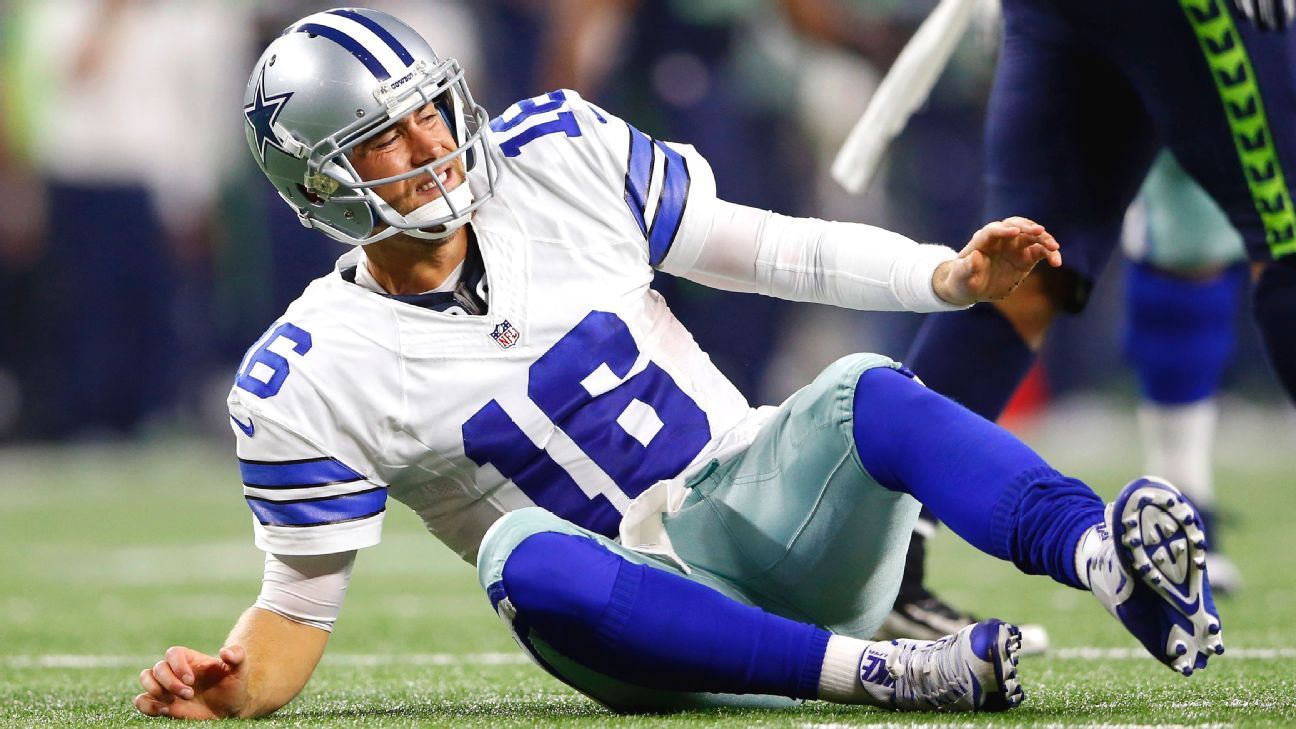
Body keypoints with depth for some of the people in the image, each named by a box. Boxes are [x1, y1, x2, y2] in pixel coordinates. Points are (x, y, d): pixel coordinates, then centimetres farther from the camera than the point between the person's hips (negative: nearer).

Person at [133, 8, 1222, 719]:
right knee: (527, 559, -36)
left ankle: (1108, 559, -56)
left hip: (760, 511, 3)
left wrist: (955, 275, -5)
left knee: (864, 398, -28)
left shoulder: (559, 154, 1)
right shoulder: (307, 383, -6)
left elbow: (764, 249, 8)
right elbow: (299, 605, 0)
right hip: (638, 610, -2)